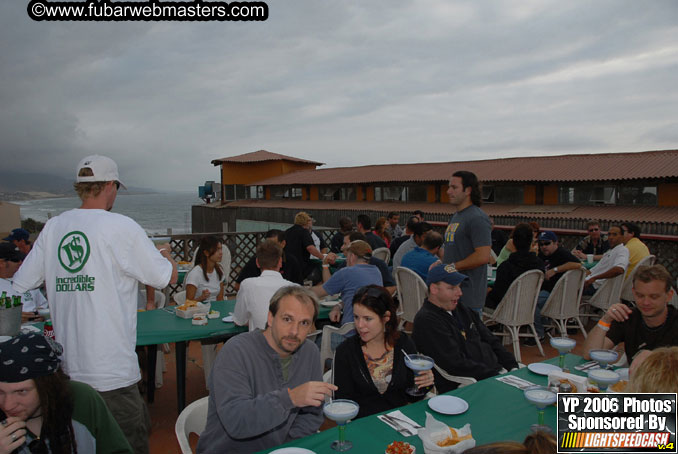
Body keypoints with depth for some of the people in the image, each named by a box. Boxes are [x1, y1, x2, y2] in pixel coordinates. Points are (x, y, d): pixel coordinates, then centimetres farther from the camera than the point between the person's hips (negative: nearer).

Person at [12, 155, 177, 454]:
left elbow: (19, 285, 8)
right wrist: (166, 254, 14)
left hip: (66, 367, 6)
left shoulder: (52, 227, 4)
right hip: (112, 372, -6)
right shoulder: (121, 228, -11)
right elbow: (168, 277, -8)